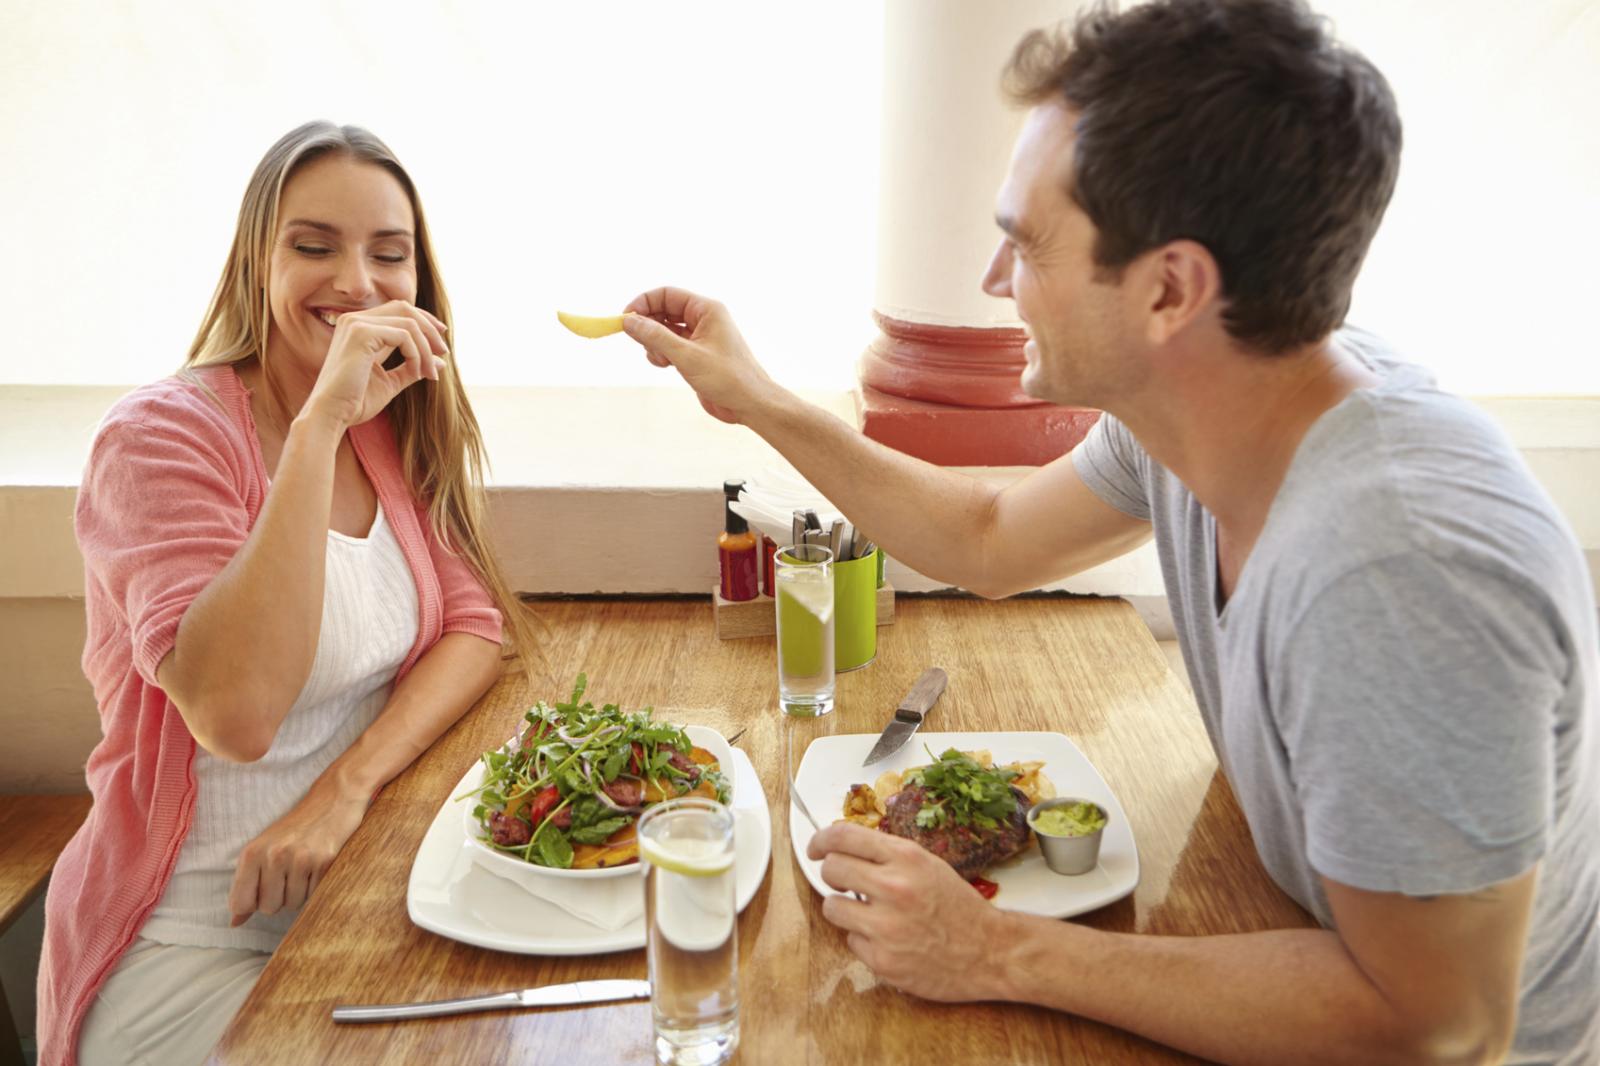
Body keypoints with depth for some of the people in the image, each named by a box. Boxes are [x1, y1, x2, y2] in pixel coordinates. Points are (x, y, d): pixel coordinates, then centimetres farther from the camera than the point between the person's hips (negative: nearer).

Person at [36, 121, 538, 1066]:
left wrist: (349, 785, -20)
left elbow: (477, 628, -4)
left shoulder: (405, 428, 4)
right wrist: (319, 423, -31)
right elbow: (235, 714, -29)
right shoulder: (163, 434, -16)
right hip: (193, 942, -5)